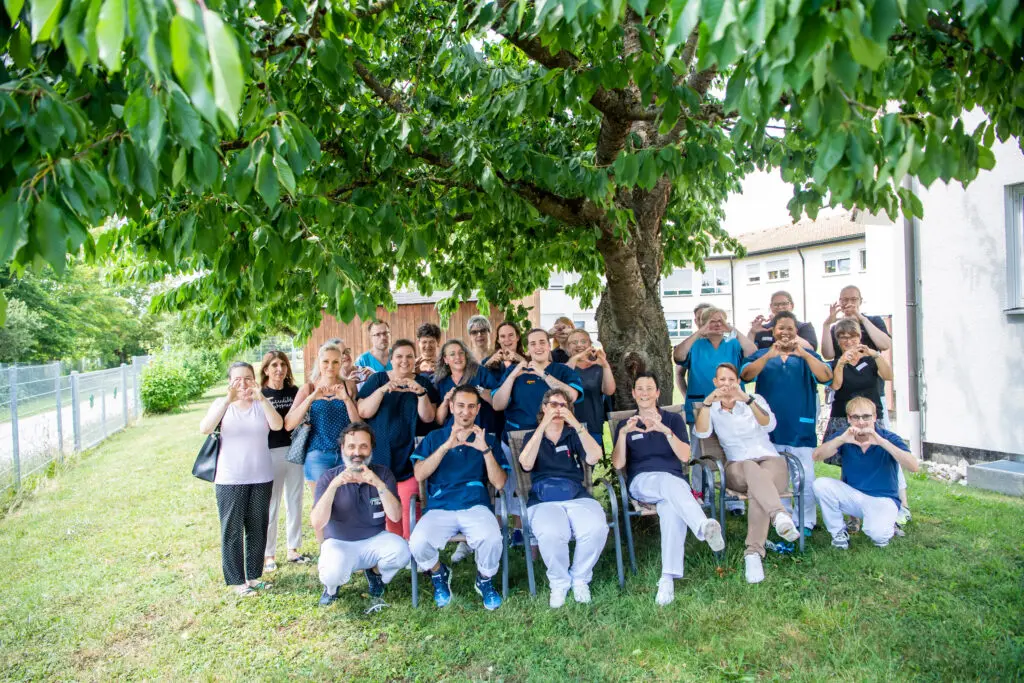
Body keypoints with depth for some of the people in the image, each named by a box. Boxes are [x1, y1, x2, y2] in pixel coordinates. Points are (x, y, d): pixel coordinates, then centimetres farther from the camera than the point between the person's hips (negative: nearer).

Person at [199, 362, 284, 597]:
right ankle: (236, 580, 17)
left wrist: (262, 399, -31)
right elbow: (204, 428, -19)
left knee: (257, 528, 11)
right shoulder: (222, 404, -1)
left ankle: (254, 575, 25)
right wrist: (228, 401, -31)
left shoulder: (261, 404, 1)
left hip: (261, 477, 2)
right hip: (230, 480, -2)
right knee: (232, 530, 4)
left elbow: (278, 425, -17)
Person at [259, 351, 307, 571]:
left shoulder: (294, 391, 5)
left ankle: (293, 549, 27)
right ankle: (268, 554, 19)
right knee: (270, 505, 5)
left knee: (295, 502, 13)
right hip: (270, 454, -4)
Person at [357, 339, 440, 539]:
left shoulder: (423, 383, 7)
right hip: (380, 455, 0)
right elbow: (363, 412, -5)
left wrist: (421, 393, -18)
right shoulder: (377, 379, 6)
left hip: (409, 457, 0)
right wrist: (383, 390, -18)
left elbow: (428, 418, -3)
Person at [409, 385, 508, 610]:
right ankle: (439, 574, 9)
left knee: (492, 539, -32)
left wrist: (486, 450, -10)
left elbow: (499, 483, 3)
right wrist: (446, 446, -12)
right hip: (439, 507, 1)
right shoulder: (434, 437, 14)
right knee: (418, 543, -29)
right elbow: (419, 475, -1)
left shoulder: (488, 439, 13)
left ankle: (485, 581, 4)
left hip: (475, 506, 0)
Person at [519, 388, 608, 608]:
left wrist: (576, 424, -13)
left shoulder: (573, 435, 18)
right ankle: (559, 582, -4)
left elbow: (593, 458, -3)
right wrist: (543, 426, -12)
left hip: (577, 496, 2)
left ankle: (580, 578, -2)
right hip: (543, 500, -1)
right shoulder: (533, 437, 16)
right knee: (551, 534, -35)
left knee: (597, 529, -31)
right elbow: (526, 465, -7)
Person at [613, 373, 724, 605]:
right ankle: (704, 527, -63)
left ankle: (668, 578, -41)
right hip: (642, 482, 0)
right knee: (670, 483, -37)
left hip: (674, 480, 1)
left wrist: (665, 430, -14)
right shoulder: (626, 425, 16)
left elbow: (684, 456, 0)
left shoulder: (673, 419, 16)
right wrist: (623, 433, -13)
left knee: (671, 507, -37)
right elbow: (618, 464, 2)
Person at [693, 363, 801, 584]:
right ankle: (780, 516, -64)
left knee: (757, 486, -37)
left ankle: (754, 552, -48)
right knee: (752, 468, -40)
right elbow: (701, 433, -9)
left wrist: (747, 398, -27)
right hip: (737, 468, 0)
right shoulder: (712, 409, 13)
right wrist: (707, 402, -23)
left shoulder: (755, 400, 11)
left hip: (771, 461, 1)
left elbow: (769, 425, -11)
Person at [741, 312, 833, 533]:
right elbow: (745, 375, -11)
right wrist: (769, 355, -25)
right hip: (770, 427, 1)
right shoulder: (762, 355, 7)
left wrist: (803, 354, -24)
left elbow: (826, 377, -10)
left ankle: (806, 522, 13)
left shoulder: (807, 356, 7)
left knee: (805, 476, -1)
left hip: (801, 427, -1)